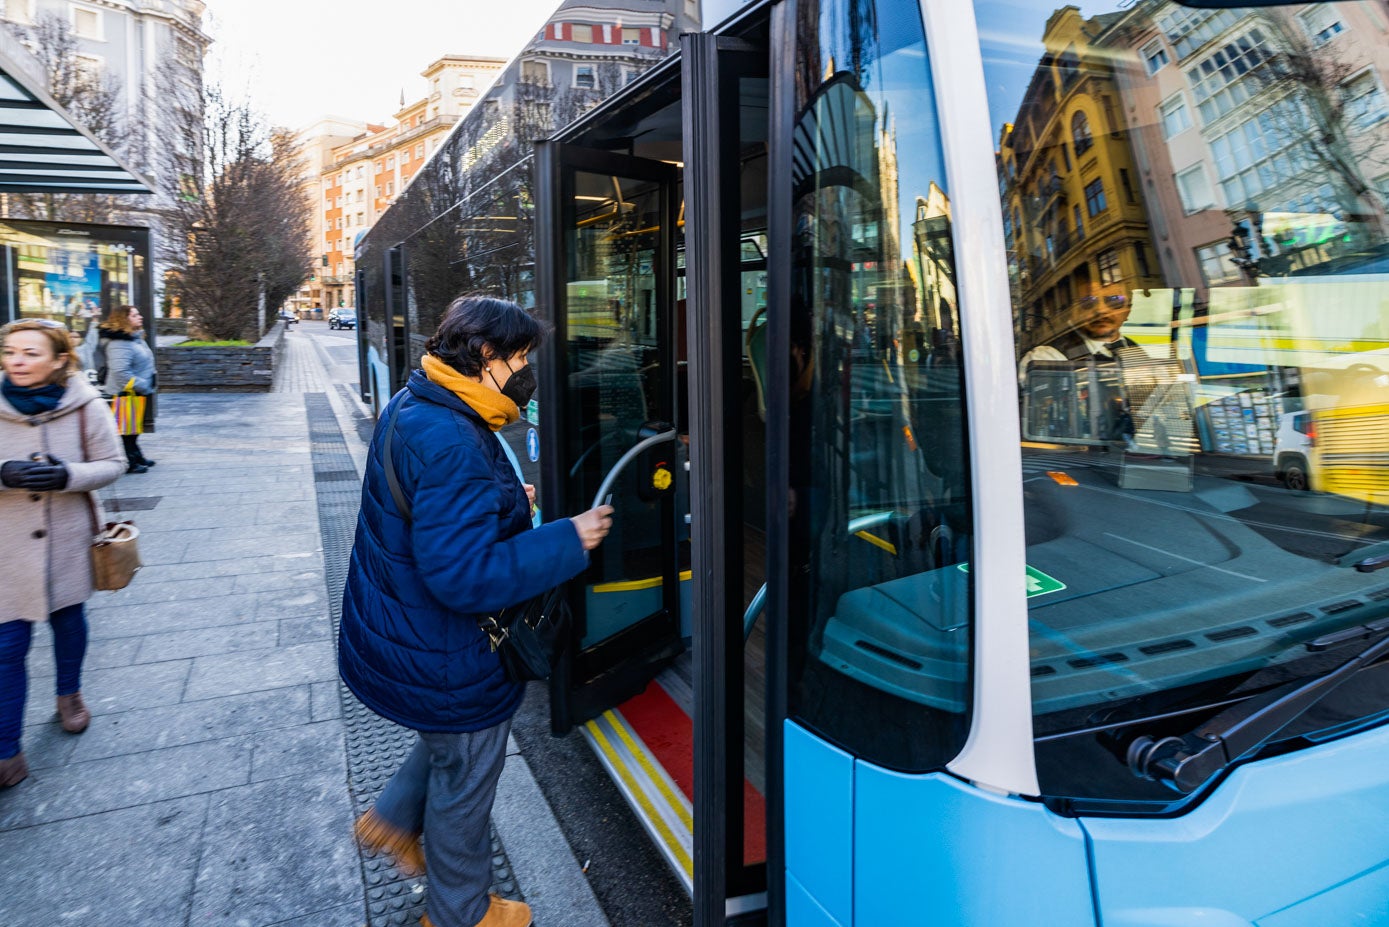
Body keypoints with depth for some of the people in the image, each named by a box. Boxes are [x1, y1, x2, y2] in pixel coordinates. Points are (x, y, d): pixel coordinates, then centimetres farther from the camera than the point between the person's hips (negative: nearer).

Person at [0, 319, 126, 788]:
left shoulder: (86, 406, -10)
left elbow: (112, 463, -4)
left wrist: (68, 475, -22)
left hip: (67, 539, 1)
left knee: (68, 617, 20)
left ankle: (69, 694, 47)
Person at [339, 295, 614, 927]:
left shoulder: (411, 408, 1)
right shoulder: (452, 444, -33)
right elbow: (466, 575, -36)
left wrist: (508, 502, 9)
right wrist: (568, 540, -30)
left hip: (398, 632, 9)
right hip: (442, 659, -9)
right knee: (464, 783, 15)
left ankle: (392, 821, 48)